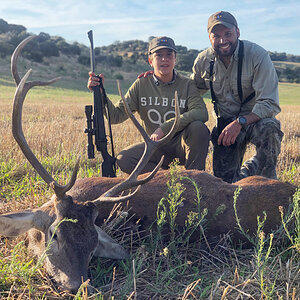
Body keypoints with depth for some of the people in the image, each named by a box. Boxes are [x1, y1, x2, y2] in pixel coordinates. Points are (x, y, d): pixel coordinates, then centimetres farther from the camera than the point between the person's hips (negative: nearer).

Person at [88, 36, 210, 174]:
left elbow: (201, 112, -24)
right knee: (123, 159, -24)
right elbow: (116, 116, -5)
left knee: (198, 127, -33)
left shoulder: (187, 84, -6)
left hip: (180, 142, -1)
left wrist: (164, 128, -31)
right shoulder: (141, 85, -1)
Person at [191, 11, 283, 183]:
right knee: (224, 180, -5)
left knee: (268, 129, -38)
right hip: (225, 123, 3)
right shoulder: (204, 61, -3)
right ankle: (247, 169, 29)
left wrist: (240, 122, -35)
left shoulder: (257, 56, -17)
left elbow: (270, 104, -21)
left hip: (256, 118, -3)